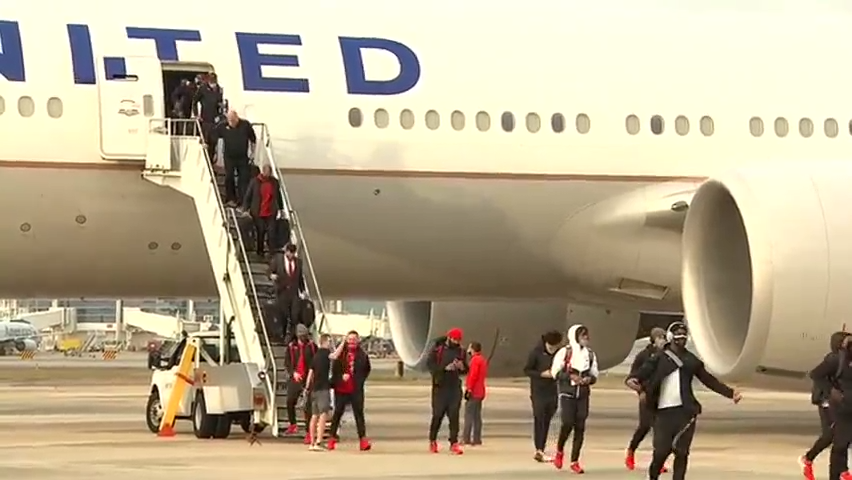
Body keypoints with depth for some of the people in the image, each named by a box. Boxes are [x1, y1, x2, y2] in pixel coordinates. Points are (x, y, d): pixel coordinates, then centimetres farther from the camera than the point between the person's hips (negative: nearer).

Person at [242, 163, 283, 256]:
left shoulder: (274, 182, 3)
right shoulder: (255, 181, -5)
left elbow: (278, 196, 16)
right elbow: (248, 196, -1)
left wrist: (280, 209, 20)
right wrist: (246, 209, -7)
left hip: (271, 213, 1)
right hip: (258, 213, -1)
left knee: (272, 233, -7)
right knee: (260, 233, 8)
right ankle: (260, 252, 22)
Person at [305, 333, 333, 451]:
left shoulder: (316, 355, 17)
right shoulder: (325, 352, -7)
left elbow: (310, 373, 18)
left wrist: (307, 387, 22)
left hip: (314, 388, 9)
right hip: (323, 388, -9)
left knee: (314, 416, 13)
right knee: (323, 415, -13)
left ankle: (312, 443, 16)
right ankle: (318, 443, -22)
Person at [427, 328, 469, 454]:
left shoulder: (460, 351, 11)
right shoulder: (437, 349, -2)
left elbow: (466, 370, 17)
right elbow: (430, 364, -13)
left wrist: (462, 367, -7)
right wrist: (445, 368, -23)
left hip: (455, 387, 3)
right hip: (440, 387, -3)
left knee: (454, 415, -2)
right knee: (437, 415, 2)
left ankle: (454, 443, -2)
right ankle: (432, 441, 19)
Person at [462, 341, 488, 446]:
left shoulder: (475, 360, -14)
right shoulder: (483, 360, 16)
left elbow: (473, 375, -21)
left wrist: (469, 389, -20)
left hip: (473, 393, -9)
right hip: (480, 392, 9)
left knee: (469, 415, -9)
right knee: (477, 416, 10)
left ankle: (466, 438, -12)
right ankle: (477, 439, 11)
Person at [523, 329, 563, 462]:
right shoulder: (536, 352, -8)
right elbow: (527, 370, -6)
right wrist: (542, 374, -17)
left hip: (552, 393, 4)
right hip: (539, 392, -4)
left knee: (546, 421, 7)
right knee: (539, 420, -8)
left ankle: (541, 450, 13)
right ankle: (539, 450, -10)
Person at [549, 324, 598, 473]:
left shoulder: (590, 354, 9)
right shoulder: (565, 352, -4)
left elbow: (594, 375, 15)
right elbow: (555, 372, -4)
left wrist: (589, 379, -7)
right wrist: (570, 376, -18)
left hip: (583, 395, 4)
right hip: (567, 393, -4)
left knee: (580, 427, 0)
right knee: (568, 423, -15)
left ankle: (575, 461, 8)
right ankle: (559, 451, 13)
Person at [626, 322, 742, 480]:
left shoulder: (691, 360, 11)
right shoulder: (659, 359, 2)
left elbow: (709, 380, 15)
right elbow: (642, 373, -8)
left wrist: (730, 393, 6)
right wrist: (633, 380, -31)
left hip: (685, 411, 3)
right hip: (664, 412, -2)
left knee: (682, 452, 0)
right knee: (661, 451, -4)